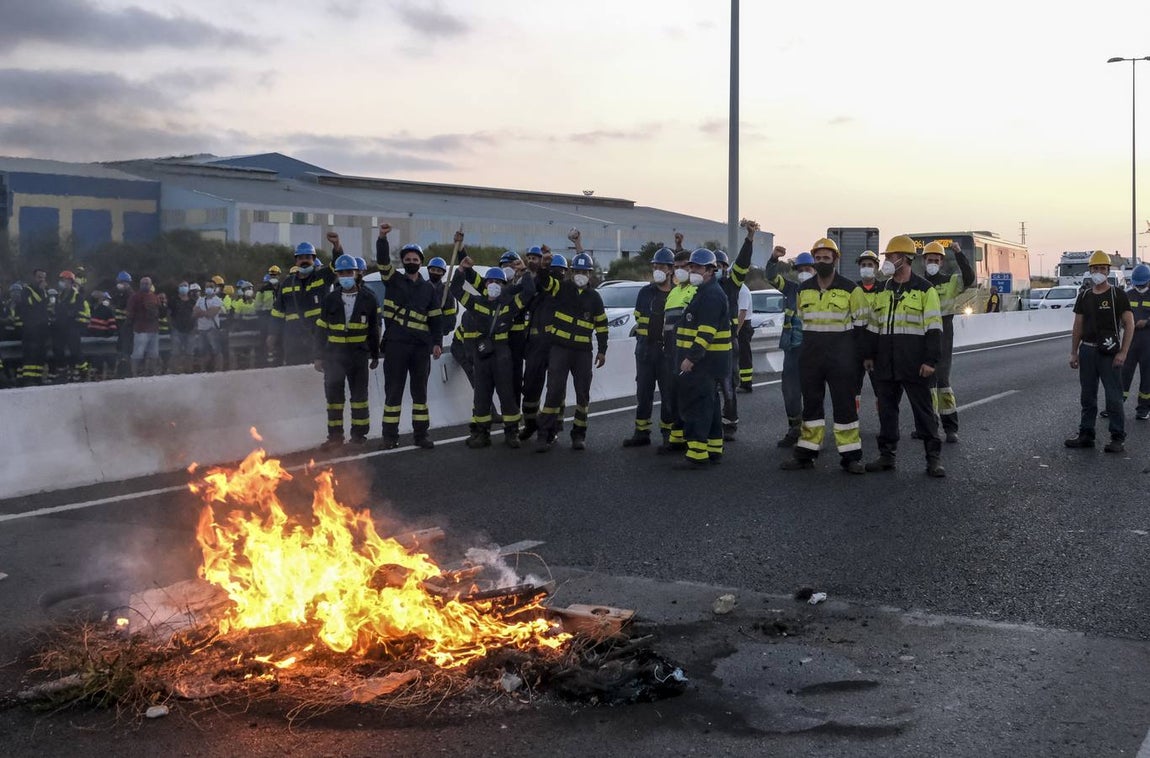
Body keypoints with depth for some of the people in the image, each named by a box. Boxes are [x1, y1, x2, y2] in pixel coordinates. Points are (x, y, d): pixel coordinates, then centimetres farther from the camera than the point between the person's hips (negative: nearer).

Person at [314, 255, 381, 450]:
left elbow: (374, 330, 8)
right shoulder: (330, 300, 3)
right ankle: (335, 435, 11)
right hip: (334, 355, 1)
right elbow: (321, 330, 6)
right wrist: (319, 357, 3)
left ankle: (359, 433, 15)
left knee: (359, 394, 5)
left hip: (359, 355, -1)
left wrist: (375, 356, 9)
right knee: (334, 395, 4)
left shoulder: (368, 300, 2)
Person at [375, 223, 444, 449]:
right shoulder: (394, 280, 7)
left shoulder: (428, 288, 13)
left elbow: (436, 318, 12)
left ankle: (421, 434, 13)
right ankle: (390, 435, 6)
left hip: (421, 346, 2)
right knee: (393, 389, 0)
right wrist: (382, 238, -26)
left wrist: (437, 342, 3)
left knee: (420, 390, 7)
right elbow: (383, 261, -11)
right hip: (396, 343, -2)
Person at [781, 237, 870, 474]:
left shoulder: (851, 289, -4)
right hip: (811, 357, 4)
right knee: (811, 404, 9)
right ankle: (806, 454, 15)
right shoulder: (804, 289, 8)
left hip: (841, 358, -4)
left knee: (845, 405, -1)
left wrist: (858, 357, -4)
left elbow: (860, 325, -1)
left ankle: (851, 456, 3)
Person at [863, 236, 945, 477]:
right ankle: (886, 455, 18)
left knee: (923, 409, -1)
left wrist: (930, 360, -13)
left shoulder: (924, 290, -4)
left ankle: (933, 457, 5)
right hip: (885, 364, 6)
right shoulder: (883, 291, 14)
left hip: (914, 364, -6)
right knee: (886, 408, 9)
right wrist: (869, 355, 14)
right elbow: (874, 326, 20)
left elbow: (934, 328, -7)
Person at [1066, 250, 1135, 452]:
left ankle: (1118, 438, 3)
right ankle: (1086, 434, 18)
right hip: (1087, 350, 5)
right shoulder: (1084, 297, 10)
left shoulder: (1118, 295, -3)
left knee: (1113, 396, -3)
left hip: (1109, 353, -5)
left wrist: (1123, 352, -13)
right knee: (1087, 396, 10)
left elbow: (1129, 324, -6)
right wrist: (1074, 353, 8)